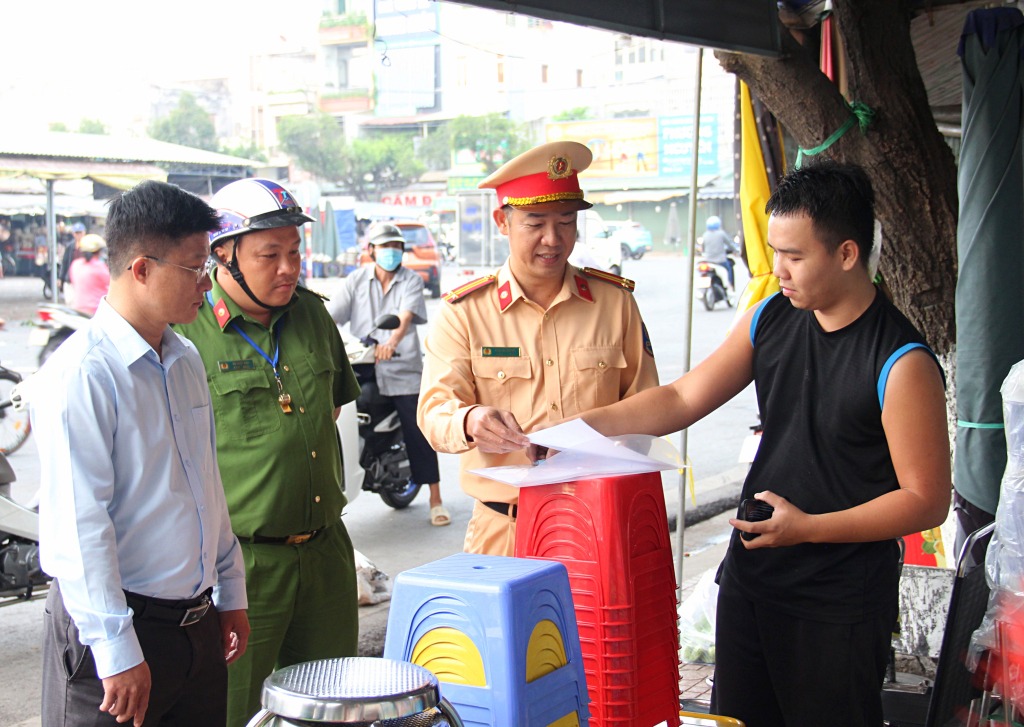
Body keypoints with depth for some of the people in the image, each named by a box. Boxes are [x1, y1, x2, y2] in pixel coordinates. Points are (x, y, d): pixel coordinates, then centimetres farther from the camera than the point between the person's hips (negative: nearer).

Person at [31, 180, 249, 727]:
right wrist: (117, 652, -19)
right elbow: (78, 525, -19)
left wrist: (230, 595, 18)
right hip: (115, 625, -7)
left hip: (198, 621, 7)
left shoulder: (186, 362, 9)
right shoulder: (81, 374, -16)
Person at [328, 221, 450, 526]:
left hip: (402, 367, -1)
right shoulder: (356, 281, 10)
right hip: (360, 365, 2)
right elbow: (331, 316, -2)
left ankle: (436, 500, 6)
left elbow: (406, 315, -16)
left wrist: (393, 341, -36)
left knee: (418, 430, -3)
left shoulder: (411, 280, 4)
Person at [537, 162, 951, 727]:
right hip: (748, 577, 6)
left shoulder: (901, 363, -17)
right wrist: (584, 424, -6)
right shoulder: (769, 319, 2)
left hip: (840, 606, -6)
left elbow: (927, 501, -14)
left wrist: (809, 527, -18)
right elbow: (683, 399, 5)